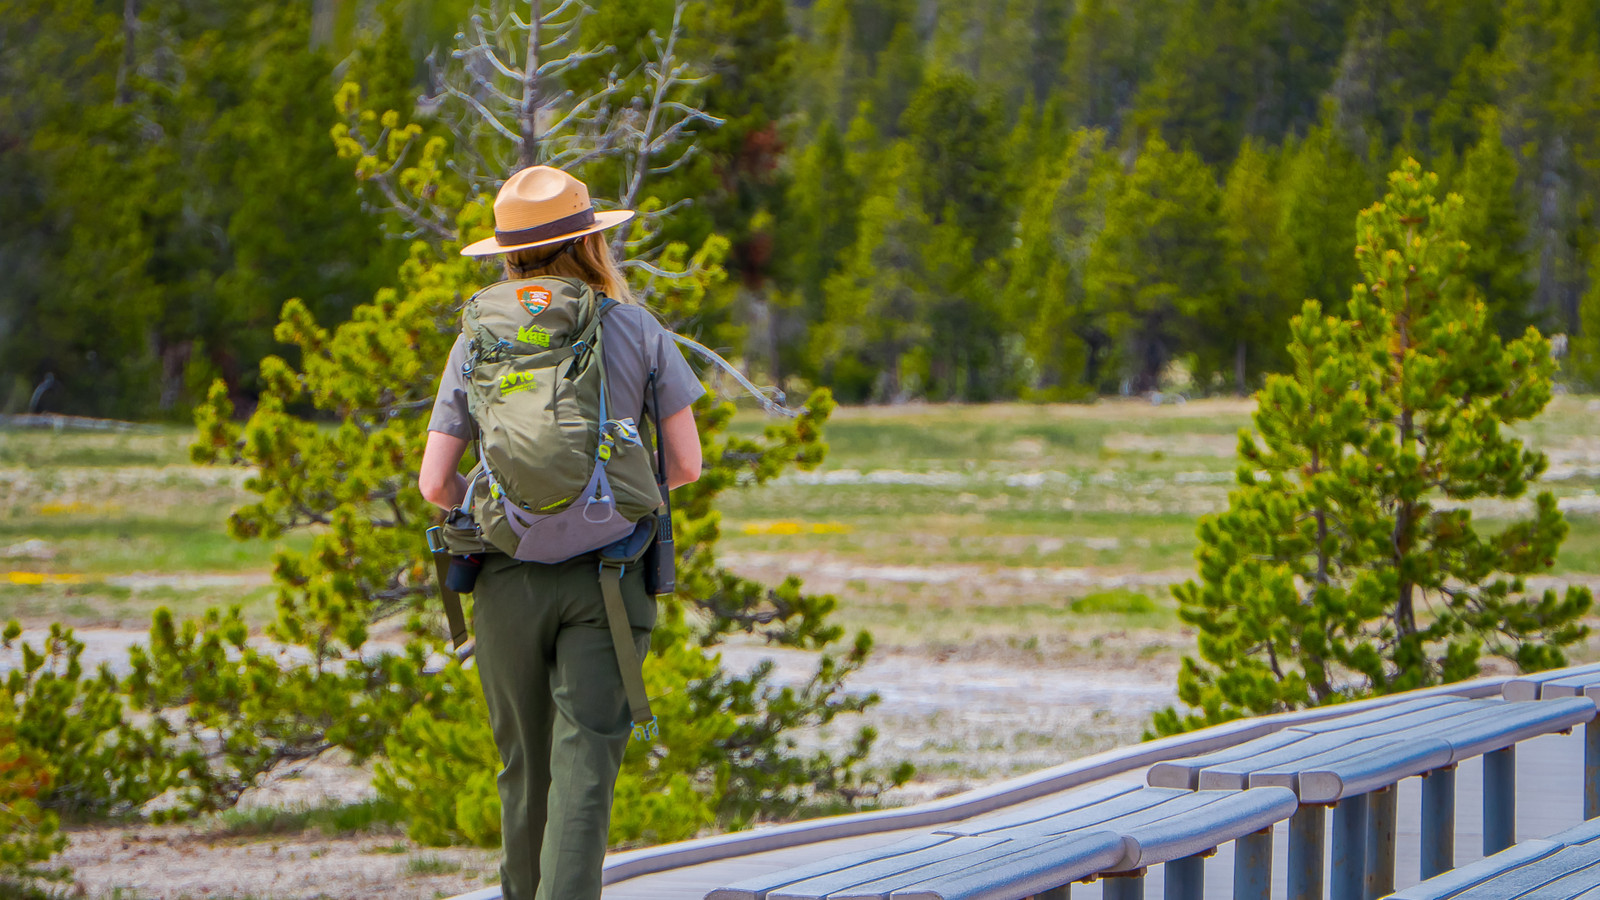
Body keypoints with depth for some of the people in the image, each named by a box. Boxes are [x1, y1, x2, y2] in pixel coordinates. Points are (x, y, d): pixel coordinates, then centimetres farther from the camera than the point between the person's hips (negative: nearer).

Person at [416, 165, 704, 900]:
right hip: (606, 574, -2)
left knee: (524, 768, 15)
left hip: (509, 577, 2)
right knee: (584, 765, -8)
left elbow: (435, 484, 0)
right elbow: (686, 463, 1)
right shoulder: (638, 332, 0)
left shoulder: (477, 342, 3)